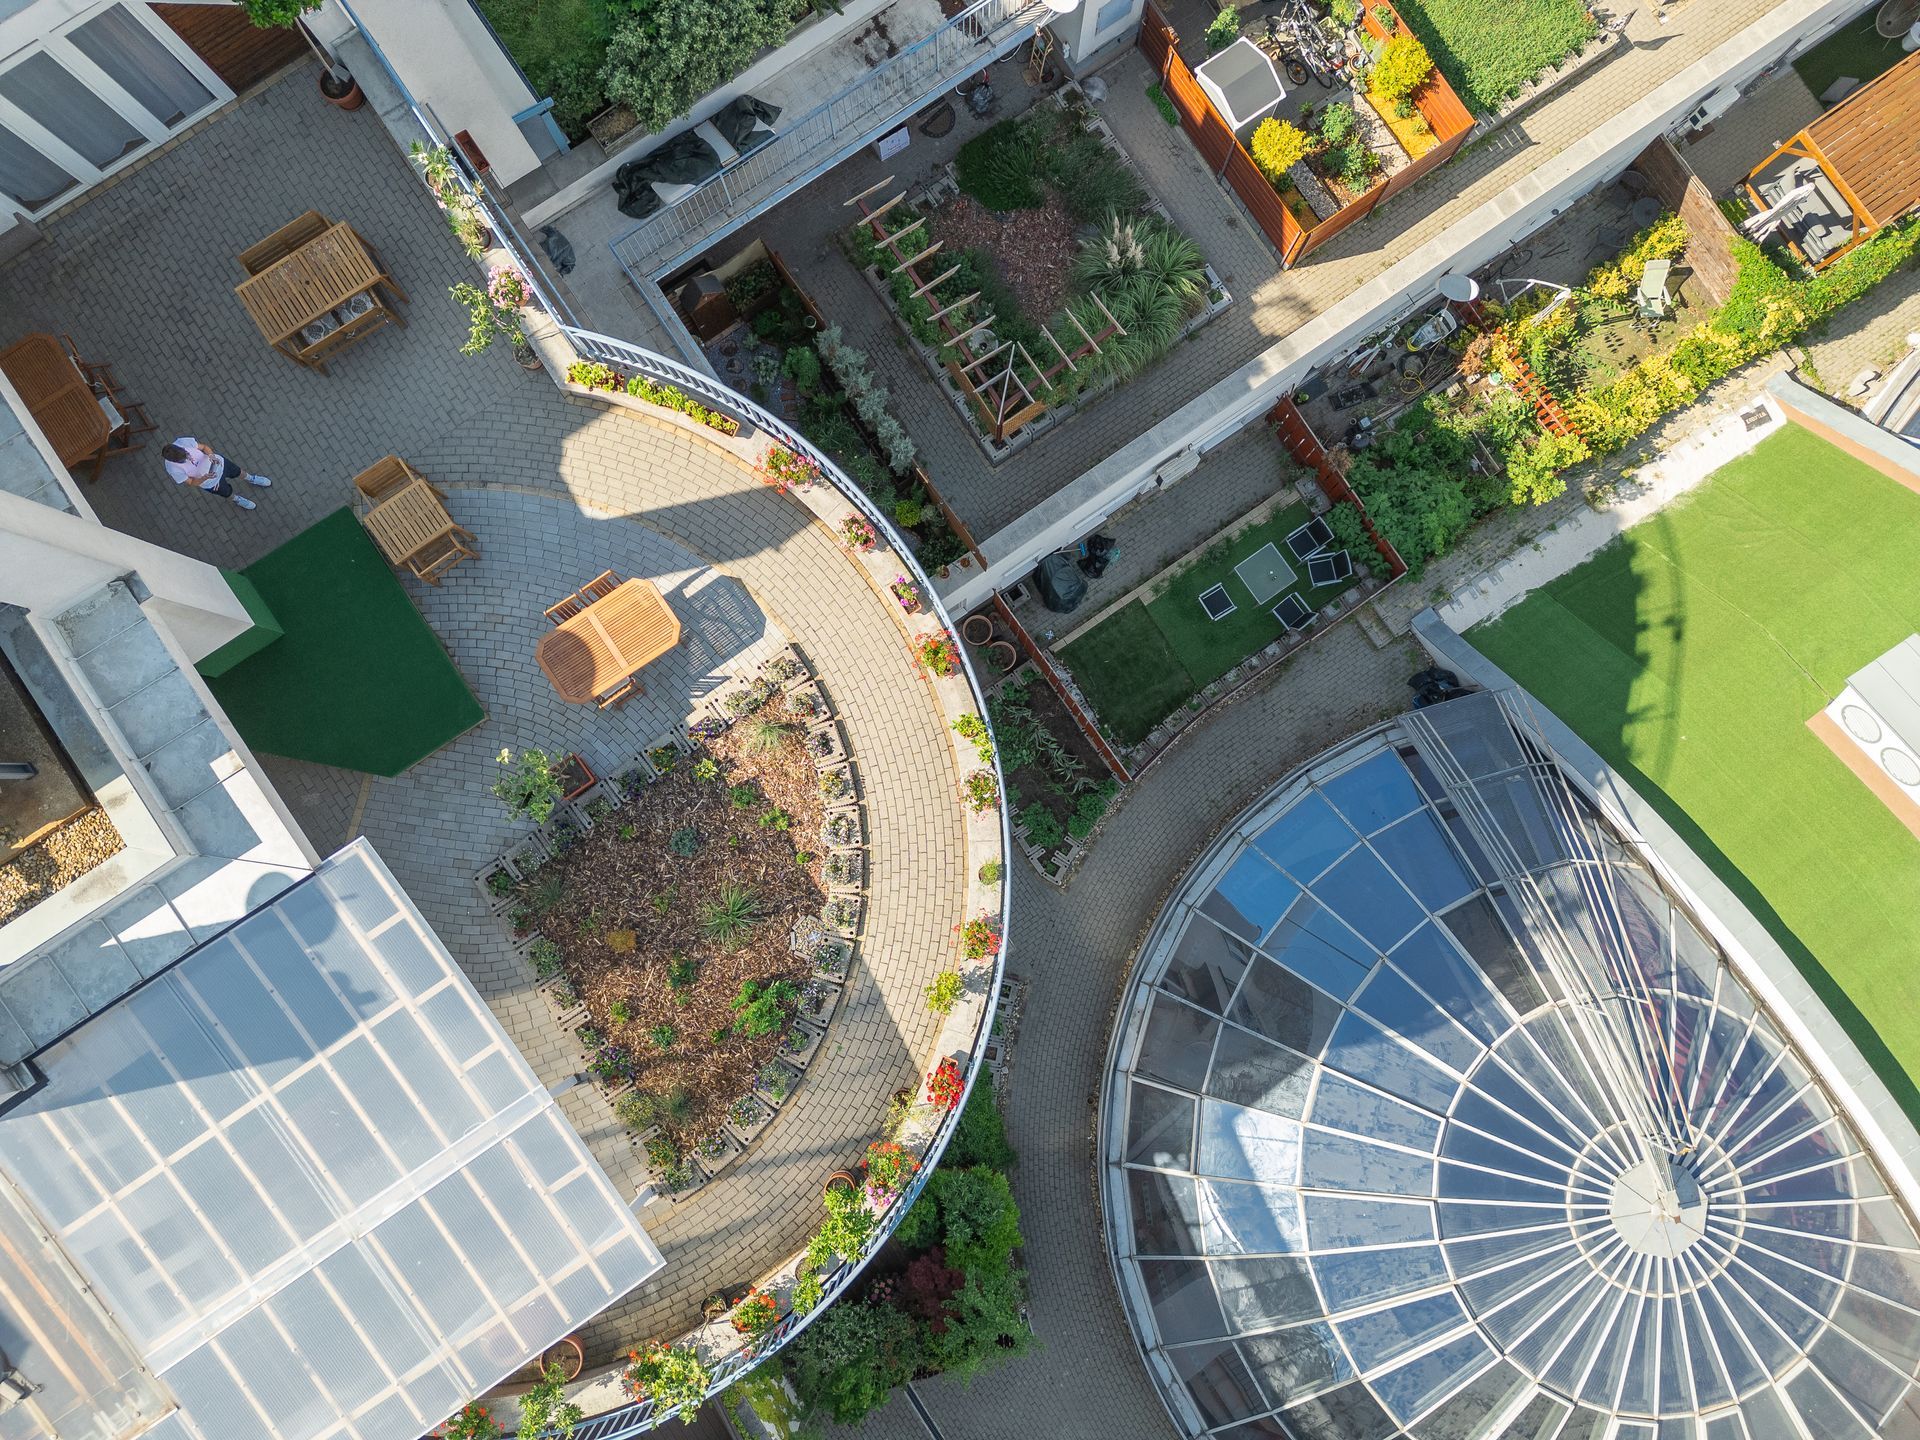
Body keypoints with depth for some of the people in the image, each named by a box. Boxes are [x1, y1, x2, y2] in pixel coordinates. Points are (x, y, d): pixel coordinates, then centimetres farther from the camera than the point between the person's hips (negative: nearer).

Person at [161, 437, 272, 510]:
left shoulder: (183, 442, -32)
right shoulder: (173, 469, -36)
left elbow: (204, 447, -14)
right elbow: (191, 482, -21)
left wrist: (212, 455, -36)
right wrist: (204, 478, -41)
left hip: (218, 463, 2)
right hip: (210, 482, -2)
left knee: (237, 472, 29)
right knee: (228, 493, 25)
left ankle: (251, 479, 65)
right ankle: (236, 500, 62)